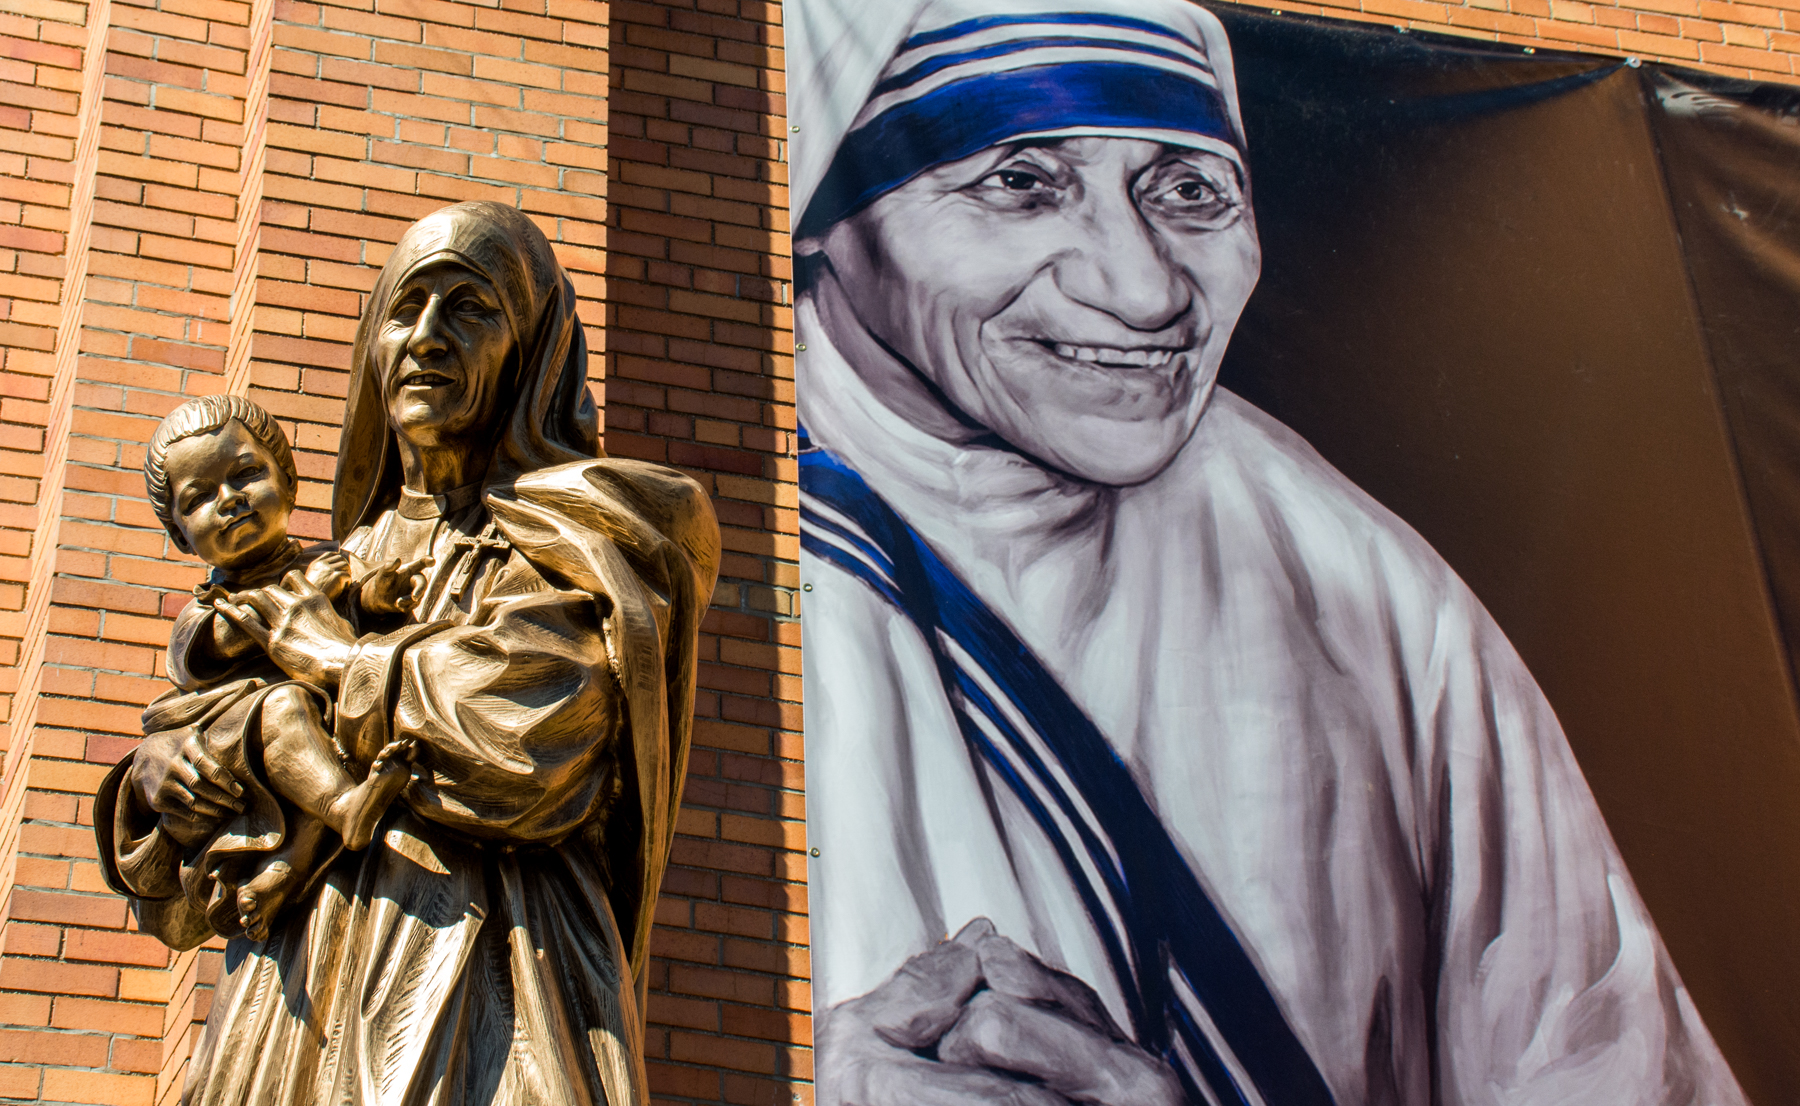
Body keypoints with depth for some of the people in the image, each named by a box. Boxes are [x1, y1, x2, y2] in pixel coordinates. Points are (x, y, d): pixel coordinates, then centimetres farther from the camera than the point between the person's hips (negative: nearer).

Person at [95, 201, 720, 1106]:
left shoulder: (575, 538, 5)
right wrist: (152, 776, 0)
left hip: (485, 1007, -5)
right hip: (295, 997, 5)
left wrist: (331, 654, -2)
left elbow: (524, 730, -16)